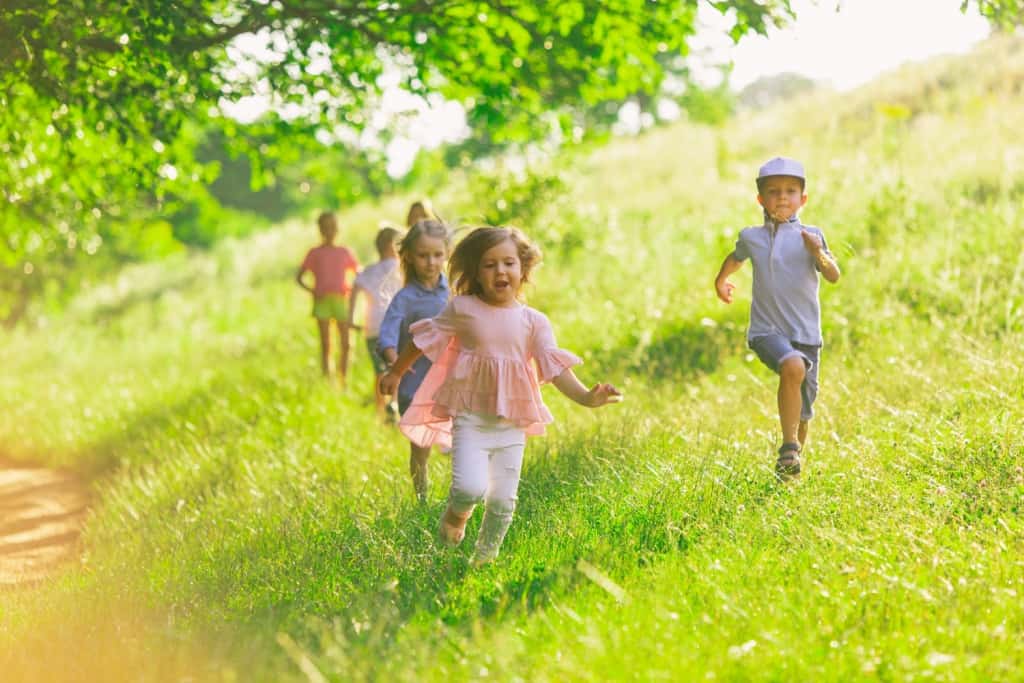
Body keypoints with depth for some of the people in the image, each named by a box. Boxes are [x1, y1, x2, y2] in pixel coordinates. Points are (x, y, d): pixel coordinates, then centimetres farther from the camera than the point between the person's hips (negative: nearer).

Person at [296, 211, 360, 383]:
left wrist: (352, 289, -3)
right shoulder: (315, 253, 6)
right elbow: (299, 277, 6)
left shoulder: (345, 252, 12)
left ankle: (343, 381, 8)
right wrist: (311, 290, -10)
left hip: (341, 299, 2)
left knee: (345, 343, -4)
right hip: (322, 300, -2)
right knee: (325, 344, -4)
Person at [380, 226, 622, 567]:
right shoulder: (463, 309, -3)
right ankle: (455, 515, 13)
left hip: (512, 424, 2)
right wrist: (395, 373, 20)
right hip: (470, 419, -2)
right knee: (471, 488, -21)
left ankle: (484, 558, 25)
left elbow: (554, 365, -6)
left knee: (502, 502, 4)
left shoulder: (534, 321, 1)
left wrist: (584, 396, -23)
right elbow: (424, 340, 10)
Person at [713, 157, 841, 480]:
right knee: (793, 367, -34)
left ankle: (791, 465, 34)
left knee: (803, 413, 9)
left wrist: (819, 254, -30)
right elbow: (736, 256, 28)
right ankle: (789, 447, -26)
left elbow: (834, 276, -12)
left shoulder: (810, 236, -1)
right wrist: (721, 280, 41)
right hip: (767, 330, -1)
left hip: (806, 333, 1)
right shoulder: (751, 237, 4)